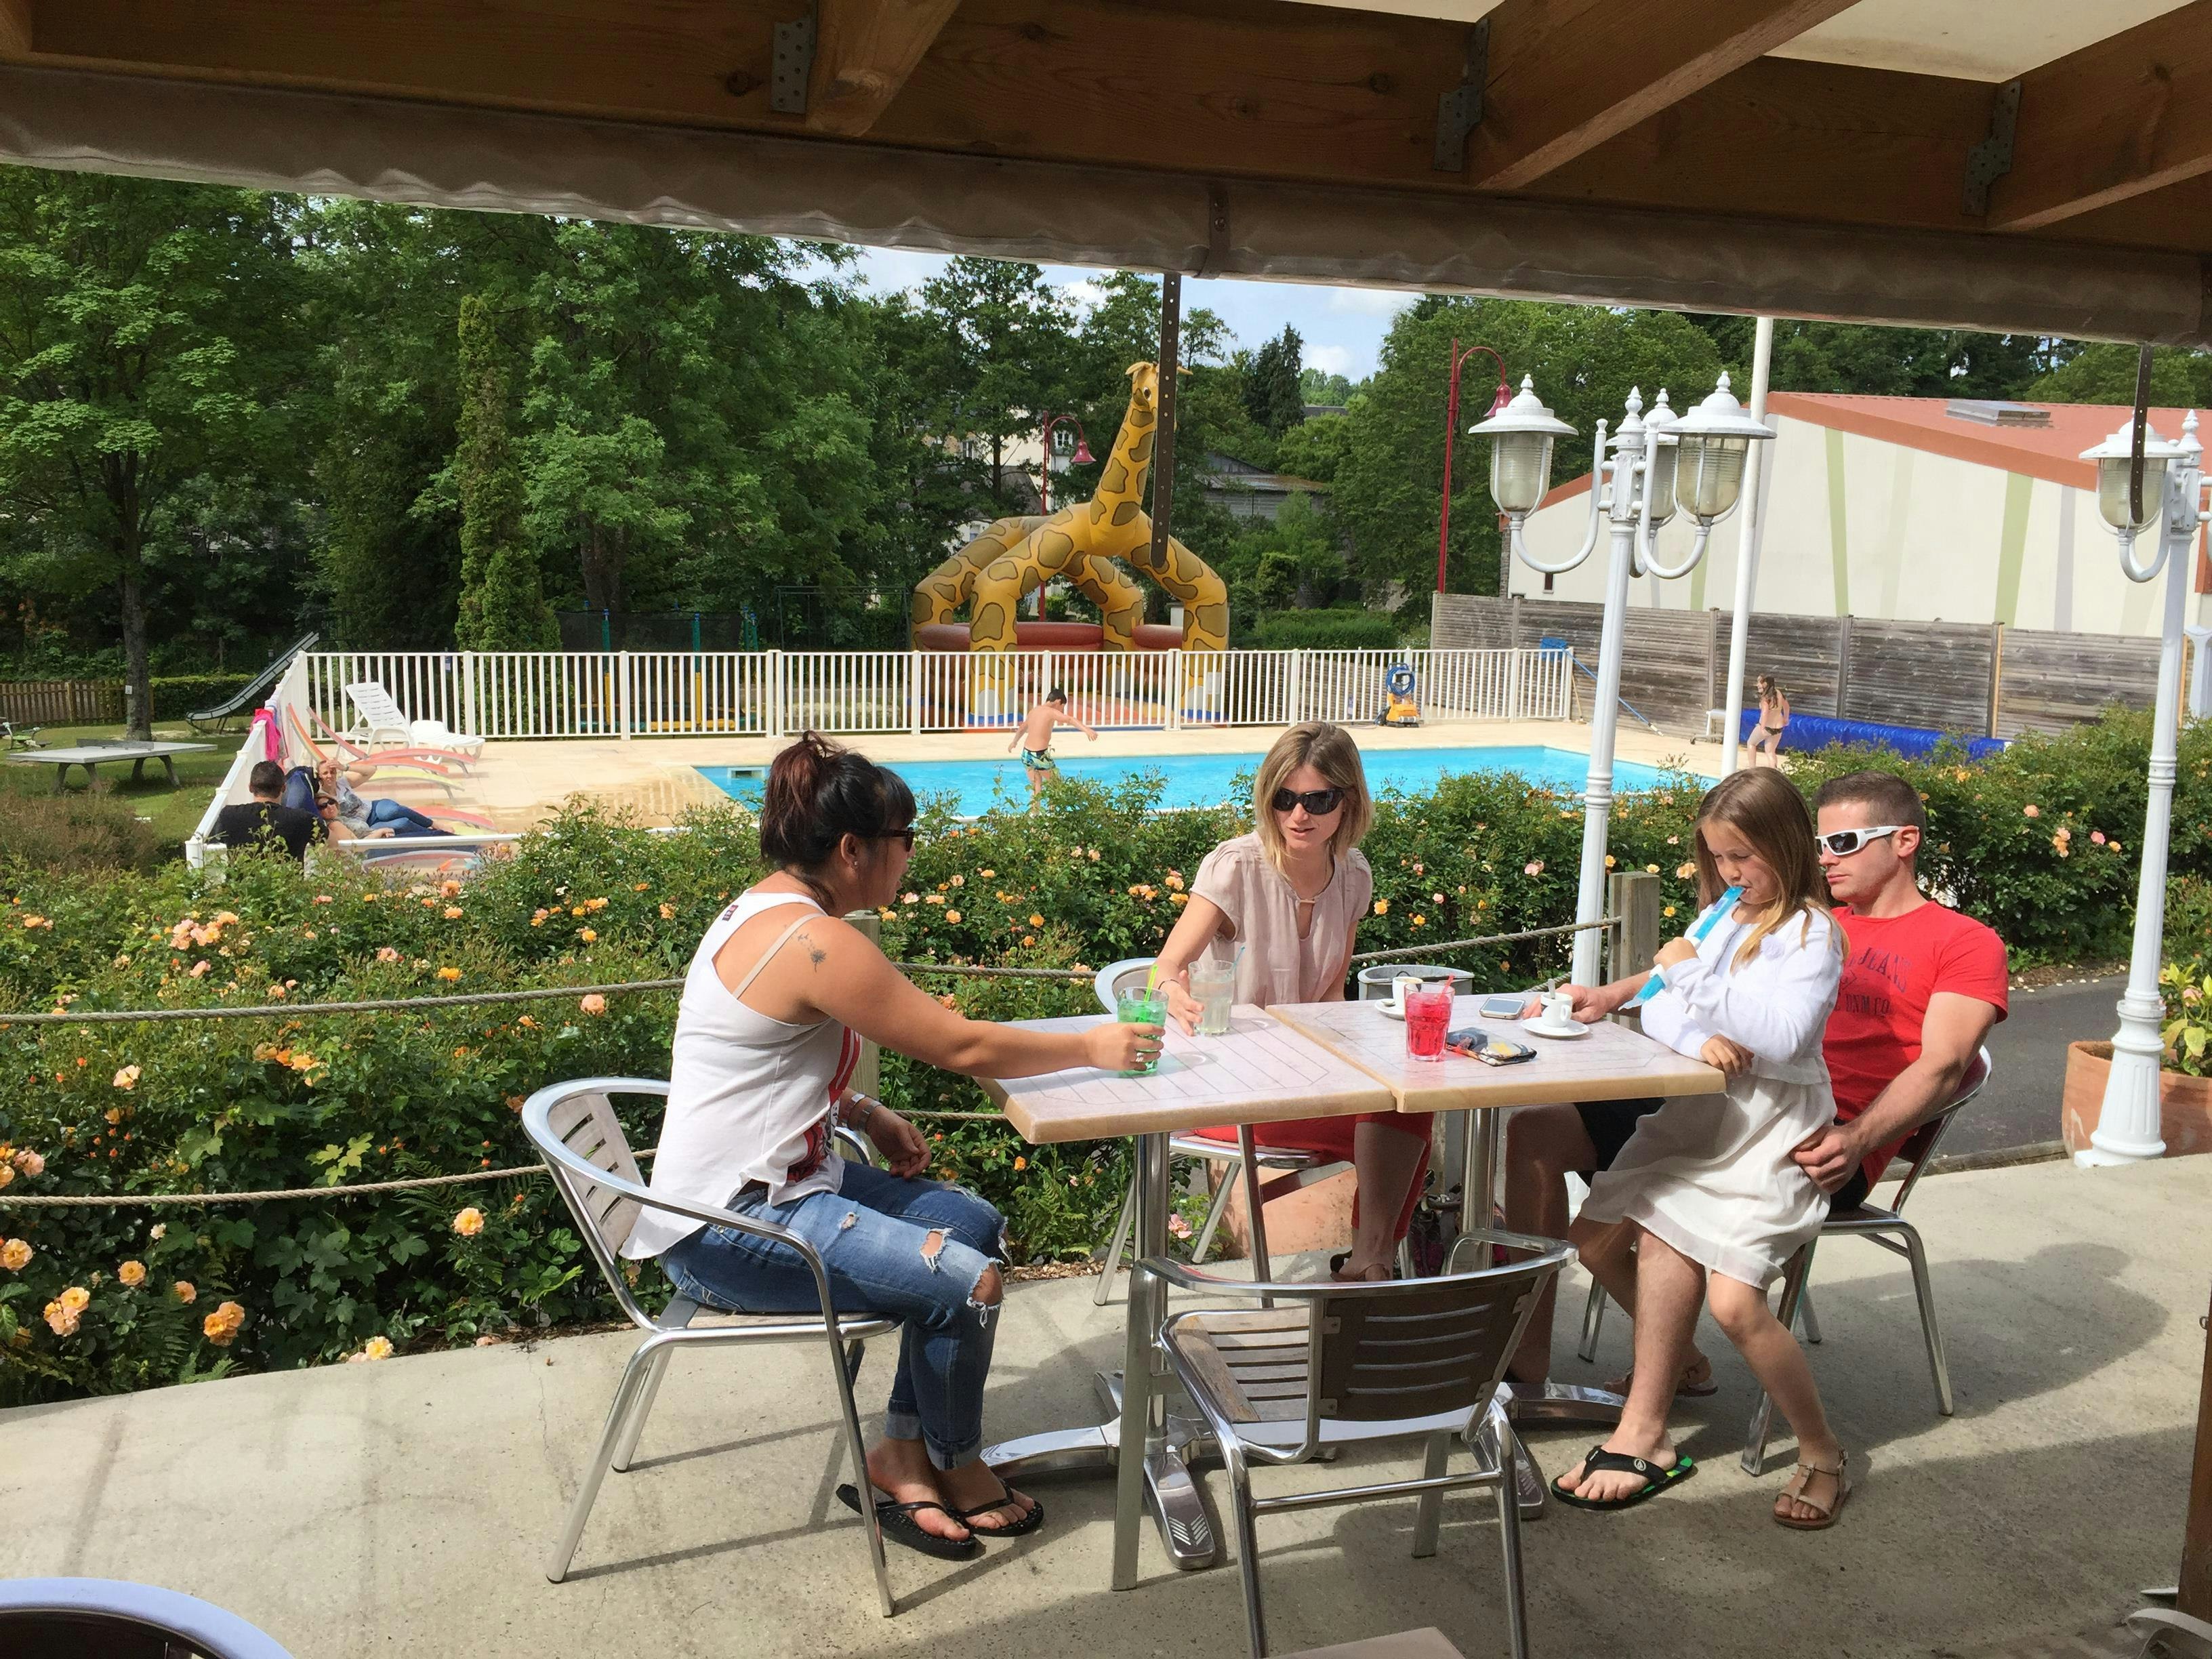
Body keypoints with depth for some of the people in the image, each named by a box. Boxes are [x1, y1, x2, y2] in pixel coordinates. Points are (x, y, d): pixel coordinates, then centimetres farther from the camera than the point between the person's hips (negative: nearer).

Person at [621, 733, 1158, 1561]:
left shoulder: (764, 910, 9)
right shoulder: (818, 943, -23)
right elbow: (962, 1046, -19)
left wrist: (865, 1114, 6)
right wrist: (1091, 1047, -6)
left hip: (771, 1180, 11)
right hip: (728, 1230, -11)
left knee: (974, 1223, 9)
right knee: (966, 1281, -19)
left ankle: (902, 1455, 13)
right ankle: (956, 1471, 9)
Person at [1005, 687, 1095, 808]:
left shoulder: (1033, 711, 13)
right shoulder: (1051, 712, -10)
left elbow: (1022, 729, 31)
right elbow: (1070, 720, -28)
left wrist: (1014, 742, 49)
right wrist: (1087, 730, -43)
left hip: (1026, 754, 7)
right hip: (1040, 756, -7)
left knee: (1035, 788, 17)